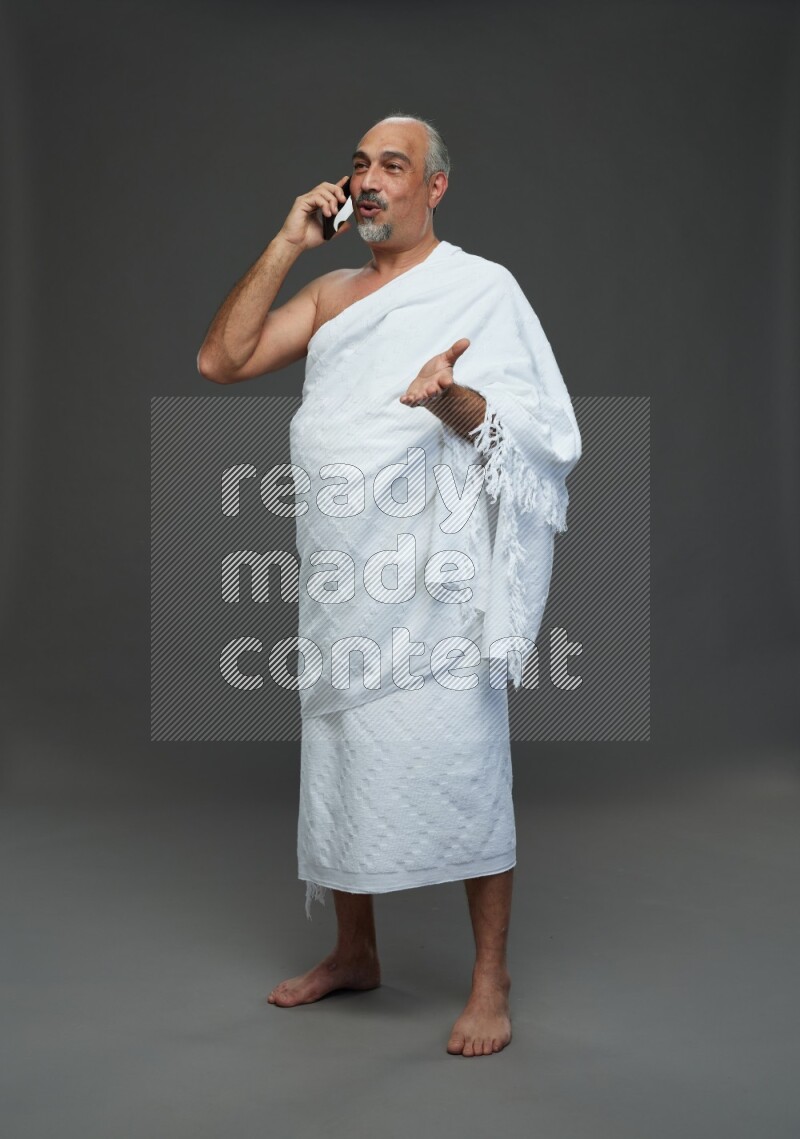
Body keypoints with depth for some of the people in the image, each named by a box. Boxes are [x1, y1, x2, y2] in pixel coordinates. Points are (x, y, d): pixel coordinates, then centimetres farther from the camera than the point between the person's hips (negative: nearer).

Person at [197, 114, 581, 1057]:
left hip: (433, 574, -6)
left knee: (462, 765, -5)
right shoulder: (331, 292, 17)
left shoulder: (482, 288, 0)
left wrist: (450, 395, -31)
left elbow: (514, 428, -9)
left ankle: (491, 980, 8)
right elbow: (218, 360, 7)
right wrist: (285, 245, 2)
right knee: (339, 759, 13)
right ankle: (353, 954, 29)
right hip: (337, 573, 6)